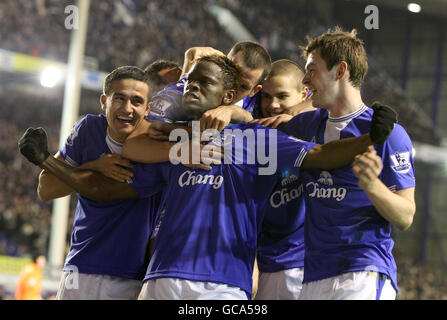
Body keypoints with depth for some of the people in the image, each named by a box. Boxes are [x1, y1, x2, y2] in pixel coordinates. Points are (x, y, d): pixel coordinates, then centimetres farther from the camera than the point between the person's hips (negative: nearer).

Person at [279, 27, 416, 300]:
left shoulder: (387, 132, -5)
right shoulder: (308, 124, 14)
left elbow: (405, 218, -7)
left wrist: (373, 186, -26)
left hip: (364, 277, -6)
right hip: (313, 277, 6)